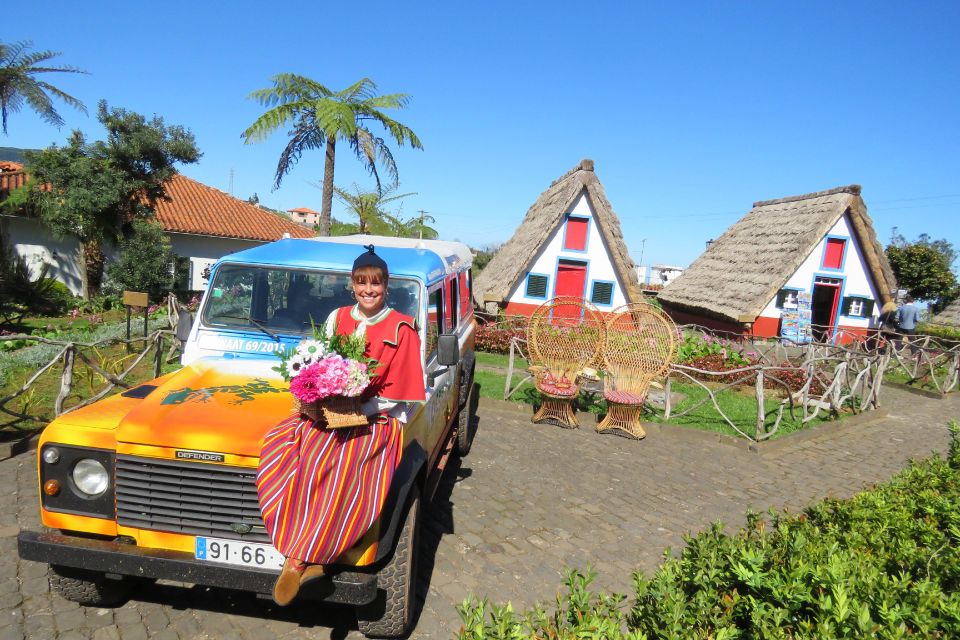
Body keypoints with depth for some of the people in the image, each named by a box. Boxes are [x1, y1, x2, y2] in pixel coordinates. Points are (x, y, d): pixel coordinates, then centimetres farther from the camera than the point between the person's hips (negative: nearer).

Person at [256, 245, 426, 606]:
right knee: (275, 445, -22)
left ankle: (296, 561, -19)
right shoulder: (338, 318, 11)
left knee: (327, 459, -33)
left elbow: (400, 391, -8)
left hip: (378, 419, -5)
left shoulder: (401, 329, -5)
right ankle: (310, 558, -20)